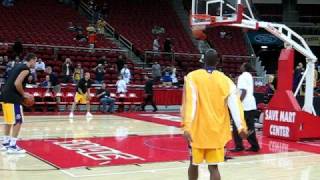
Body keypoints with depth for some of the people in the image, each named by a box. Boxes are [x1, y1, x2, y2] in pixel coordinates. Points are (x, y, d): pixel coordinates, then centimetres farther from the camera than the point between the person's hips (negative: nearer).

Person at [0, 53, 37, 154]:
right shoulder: (26, 69, -9)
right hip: (13, 98, -10)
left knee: (9, 121, 19)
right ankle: (12, 146, -6)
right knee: (18, 121, -5)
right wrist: (23, 94, -6)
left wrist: (22, 93, 20)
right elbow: (17, 83, -20)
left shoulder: (19, 66, 19)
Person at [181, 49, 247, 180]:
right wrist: (241, 126, -12)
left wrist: (186, 126, -19)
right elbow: (235, 104, -7)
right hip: (217, 131, 1)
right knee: (213, 166, 5)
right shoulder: (226, 80, 3)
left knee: (194, 164, 17)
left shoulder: (192, 77, -3)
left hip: (198, 130, -1)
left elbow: (190, 102, -14)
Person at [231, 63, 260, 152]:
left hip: (244, 105, -9)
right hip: (251, 104, 9)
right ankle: (254, 146, 12)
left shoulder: (242, 77, -12)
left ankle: (239, 146, -1)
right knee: (250, 127, 12)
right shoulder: (249, 76, 16)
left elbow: (244, 91, -20)